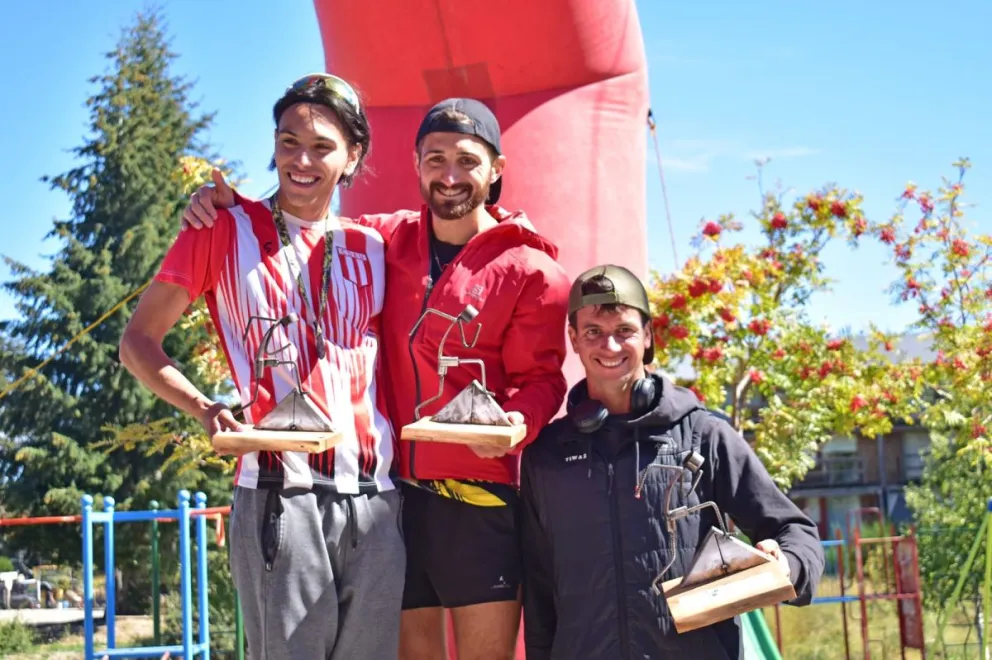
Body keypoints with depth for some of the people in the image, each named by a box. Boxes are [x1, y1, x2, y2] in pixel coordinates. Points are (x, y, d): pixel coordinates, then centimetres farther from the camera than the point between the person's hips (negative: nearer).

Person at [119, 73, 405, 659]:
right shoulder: (227, 230, 4)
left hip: (376, 501, 4)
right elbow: (139, 342, 6)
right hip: (279, 495, -4)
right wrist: (206, 410, -10)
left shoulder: (373, 248, 14)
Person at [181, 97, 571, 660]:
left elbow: (540, 378, -1)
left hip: (480, 499, -4)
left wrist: (517, 421, -23)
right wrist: (228, 205, 5)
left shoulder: (530, 268, -1)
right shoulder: (388, 241, 11)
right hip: (395, 492, 4)